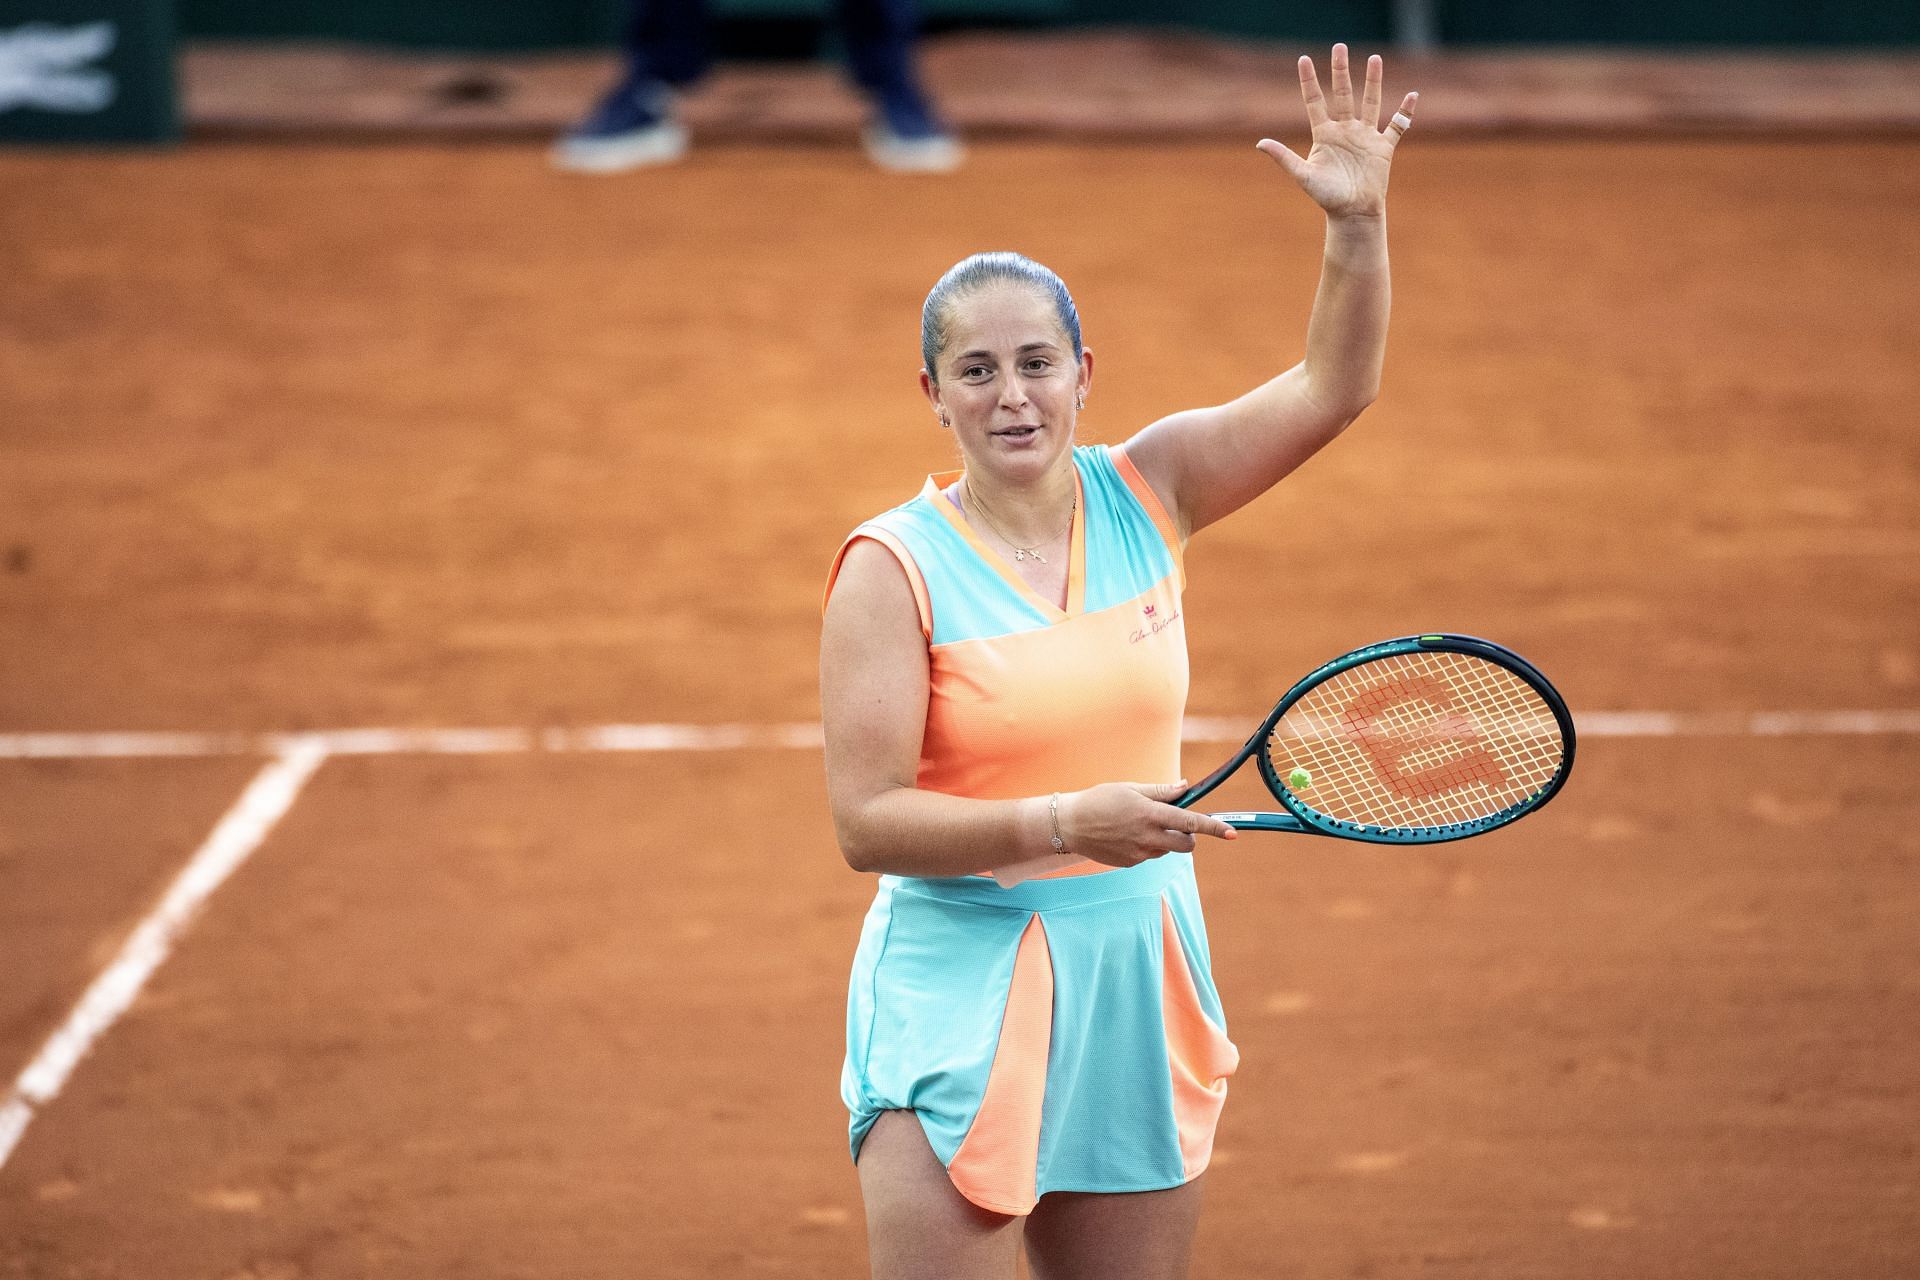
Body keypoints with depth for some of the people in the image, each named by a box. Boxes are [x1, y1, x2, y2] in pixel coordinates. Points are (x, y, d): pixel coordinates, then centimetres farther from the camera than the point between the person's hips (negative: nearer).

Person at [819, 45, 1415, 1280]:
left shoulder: (1144, 494, 3)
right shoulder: (893, 565, -10)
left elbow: (1331, 388, 0)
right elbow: (868, 819, -15)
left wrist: (1358, 220, -15)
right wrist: (1067, 822, -23)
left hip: (1139, 986, 5)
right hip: (961, 1007, -5)